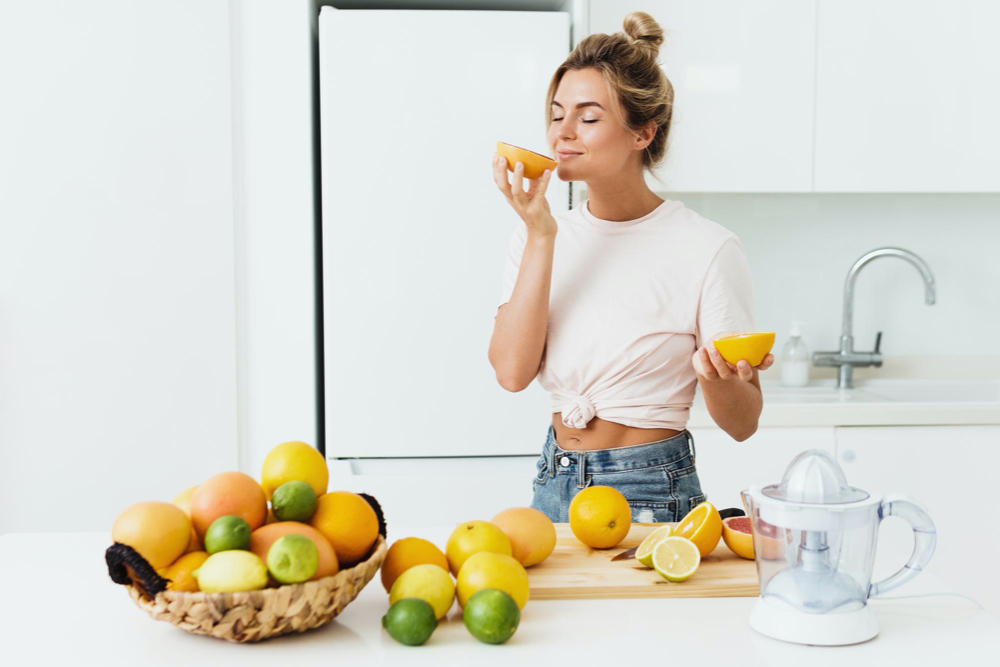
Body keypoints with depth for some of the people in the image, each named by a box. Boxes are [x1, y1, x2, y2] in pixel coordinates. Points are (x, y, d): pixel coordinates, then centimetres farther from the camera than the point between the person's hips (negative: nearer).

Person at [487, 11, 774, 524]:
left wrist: (716, 377, -30)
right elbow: (512, 370, -13)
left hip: (652, 496, -4)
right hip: (553, 486, 4)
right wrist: (541, 237, -15)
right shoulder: (535, 237, 2)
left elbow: (742, 424, -8)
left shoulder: (705, 248, -12)